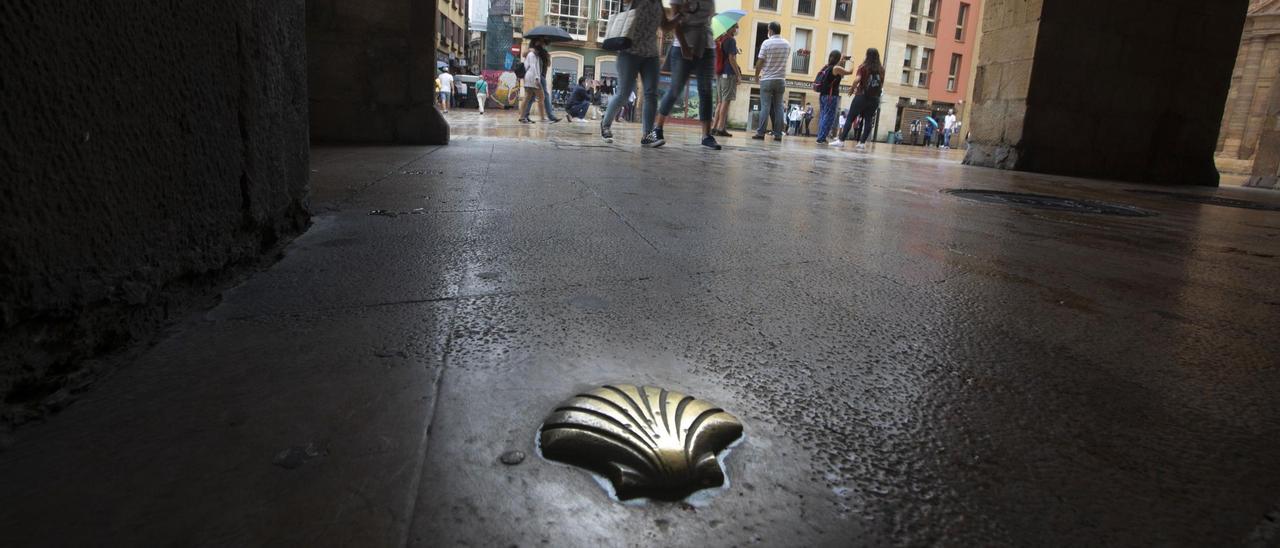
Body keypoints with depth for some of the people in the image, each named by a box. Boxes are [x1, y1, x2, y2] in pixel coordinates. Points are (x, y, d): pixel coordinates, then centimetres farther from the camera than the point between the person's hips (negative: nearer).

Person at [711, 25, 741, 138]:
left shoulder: (719, 40, 15)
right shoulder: (731, 40, -8)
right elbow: (731, 58, -15)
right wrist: (738, 74, -12)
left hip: (720, 74, 8)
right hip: (729, 74, -8)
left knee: (721, 101, 12)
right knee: (726, 101, -7)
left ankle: (714, 127, 9)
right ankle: (721, 128, -9)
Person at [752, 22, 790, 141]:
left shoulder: (767, 43, -8)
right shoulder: (787, 44, 7)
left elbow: (759, 62, -7)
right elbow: (785, 59, 15)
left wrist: (757, 75, 6)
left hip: (767, 79, -4)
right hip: (781, 80, 4)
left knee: (765, 107, -3)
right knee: (778, 107, 4)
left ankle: (760, 133, -5)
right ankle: (778, 134, 2)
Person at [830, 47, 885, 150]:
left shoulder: (863, 67, -3)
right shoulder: (881, 69, 6)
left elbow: (857, 80, -15)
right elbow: (882, 84, 5)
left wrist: (852, 90, -1)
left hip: (862, 96, -3)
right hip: (875, 98, 3)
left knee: (850, 118, 0)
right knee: (868, 120, 7)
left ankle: (841, 140, -5)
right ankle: (862, 142, 3)